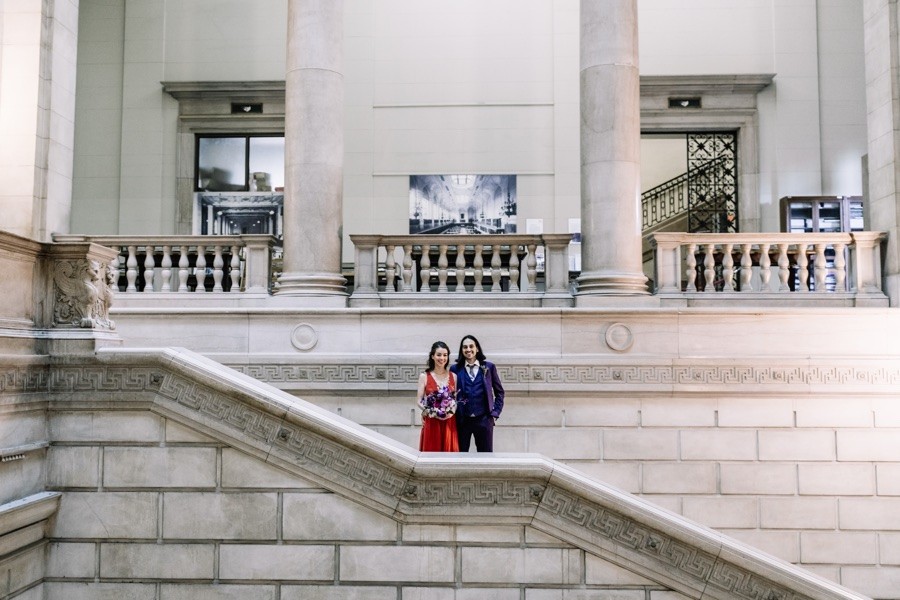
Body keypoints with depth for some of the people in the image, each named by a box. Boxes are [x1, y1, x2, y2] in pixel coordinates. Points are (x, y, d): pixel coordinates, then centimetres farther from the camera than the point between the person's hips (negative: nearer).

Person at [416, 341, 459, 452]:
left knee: (449, 452, 2)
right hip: (431, 423, -2)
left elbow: (457, 398, 9)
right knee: (431, 453, -1)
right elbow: (419, 401, -1)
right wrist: (432, 412, -14)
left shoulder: (453, 376, 7)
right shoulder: (424, 376, 0)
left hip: (449, 423, 2)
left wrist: (452, 411, -9)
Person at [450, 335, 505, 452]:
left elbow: (499, 392, 11)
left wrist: (495, 412, 4)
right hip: (462, 420, 0)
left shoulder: (489, 367, 5)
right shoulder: (455, 369, 3)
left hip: (484, 420, 0)